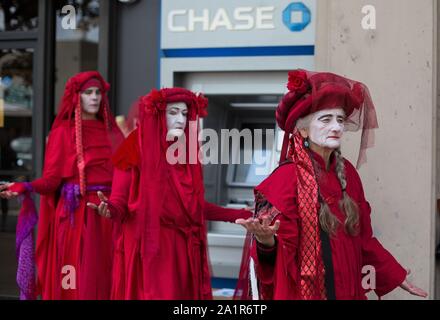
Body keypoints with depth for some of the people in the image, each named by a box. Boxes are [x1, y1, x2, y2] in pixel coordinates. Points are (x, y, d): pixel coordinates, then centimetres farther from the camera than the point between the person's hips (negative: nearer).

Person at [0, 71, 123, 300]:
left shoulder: (108, 130, 13)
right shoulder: (63, 131, 1)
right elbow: (51, 179, -7)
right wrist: (25, 188, -22)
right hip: (76, 213, -4)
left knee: (103, 276, 2)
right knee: (77, 280, -5)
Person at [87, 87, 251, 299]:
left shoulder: (187, 153, 11)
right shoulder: (136, 150, -5)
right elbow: (119, 201, -9)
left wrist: (238, 215, 15)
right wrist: (110, 210, -32)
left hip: (183, 249, 6)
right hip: (147, 248, -5)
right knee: (153, 294, -6)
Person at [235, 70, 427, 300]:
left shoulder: (347, 172, 4)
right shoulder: (287, 176, -15)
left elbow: (363, 238, 13)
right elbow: (282, 252, -18)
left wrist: (397, 276, 16)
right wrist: (266, 241, -38)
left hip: (348, 289, 7)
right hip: (303, 290, -6)